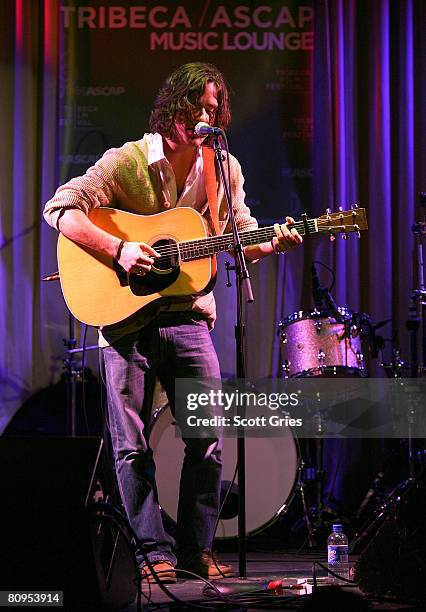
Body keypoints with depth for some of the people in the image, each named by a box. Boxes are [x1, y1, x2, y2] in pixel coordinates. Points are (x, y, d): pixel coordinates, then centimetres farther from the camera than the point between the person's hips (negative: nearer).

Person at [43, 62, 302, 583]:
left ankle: (196, 547, 11)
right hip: (125, 314, -3)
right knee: (132, 444, -1)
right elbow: (60, 208, -14)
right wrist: (118, 250, -24)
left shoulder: (224, 169, 4)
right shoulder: (128, 162, -9)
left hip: (188, 313, 3)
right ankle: (155, 551, 7)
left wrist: (271, 244, -12)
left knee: (208, 438, 0)